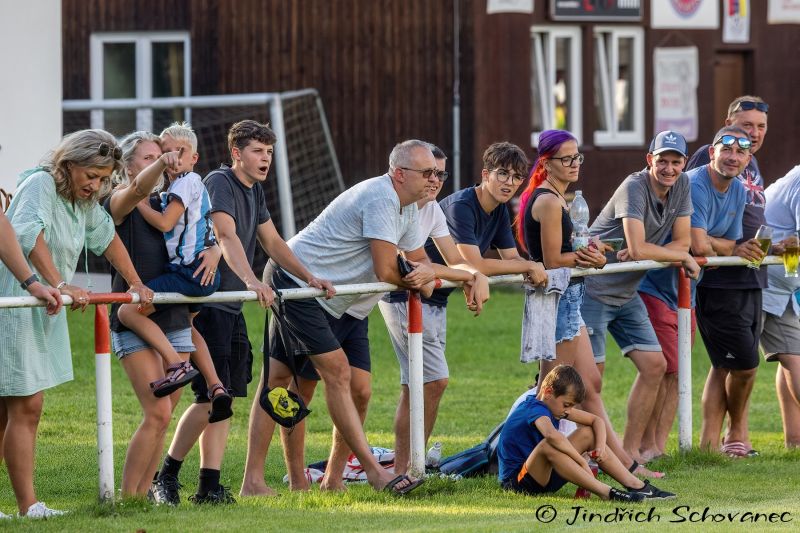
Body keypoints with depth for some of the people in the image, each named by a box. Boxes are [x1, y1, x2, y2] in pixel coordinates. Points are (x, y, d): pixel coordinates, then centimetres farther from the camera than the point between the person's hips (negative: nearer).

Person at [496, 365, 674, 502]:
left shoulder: (558, 405, 7)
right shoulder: (535, 409, -23)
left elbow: (596, 420, 11)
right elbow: (552, 435, -45)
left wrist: (601, 445, -8)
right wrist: (582, 461, -37)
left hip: (543, 475, 10)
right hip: (515, 480, -10)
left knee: (587, 434, 6)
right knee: (547, 446, -39)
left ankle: (637, 486, -4)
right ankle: (606, 493, -44)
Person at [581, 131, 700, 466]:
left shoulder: (682, 186, 2)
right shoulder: (634, 188, -21)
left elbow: (682, 242, 2)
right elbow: (637, 249, -28)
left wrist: (642, 254, -17)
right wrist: (683, 258, -13)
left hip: (627, 293, 8)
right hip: (594, 288, -8)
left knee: (654, 366, 3)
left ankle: (630, 451, 10)